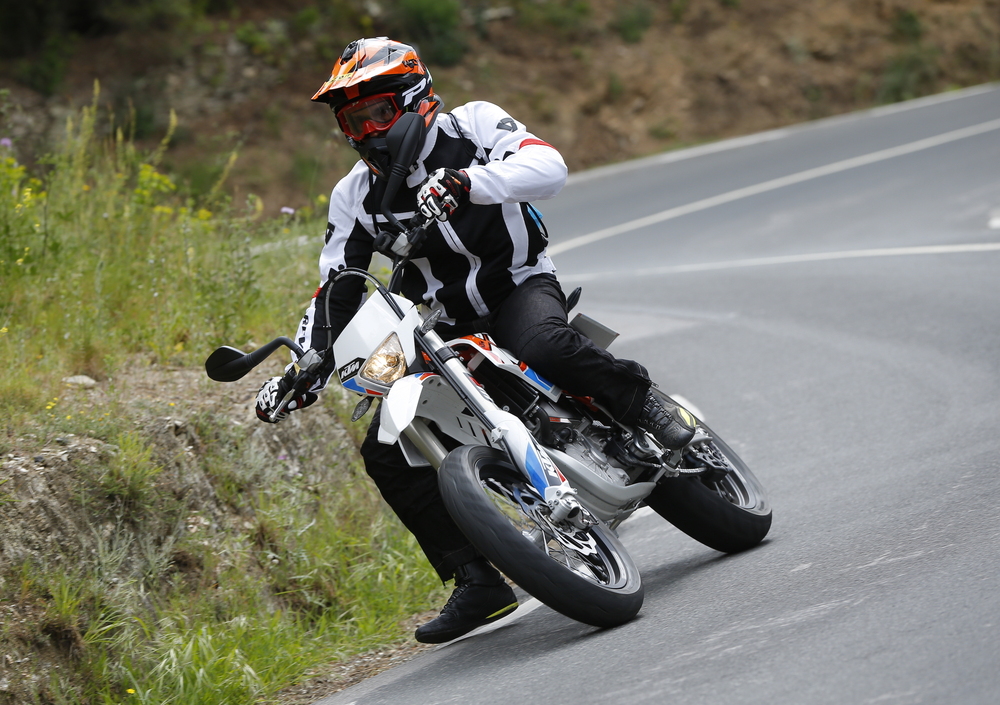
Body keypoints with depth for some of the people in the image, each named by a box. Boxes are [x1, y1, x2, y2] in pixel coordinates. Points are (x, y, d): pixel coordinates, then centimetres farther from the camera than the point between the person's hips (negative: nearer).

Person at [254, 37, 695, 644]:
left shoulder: (471, 127, -6)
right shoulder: (356, 197, 7)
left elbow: (548, 166, -24)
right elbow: (336, 293, 8)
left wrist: (464, 183, -39)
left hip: (521, 286, -5)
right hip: (445, 332, 5)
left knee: (544, 345, -41)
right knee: (385, 453, -10)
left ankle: (645, 405, -15)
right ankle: (478, 580, -7)